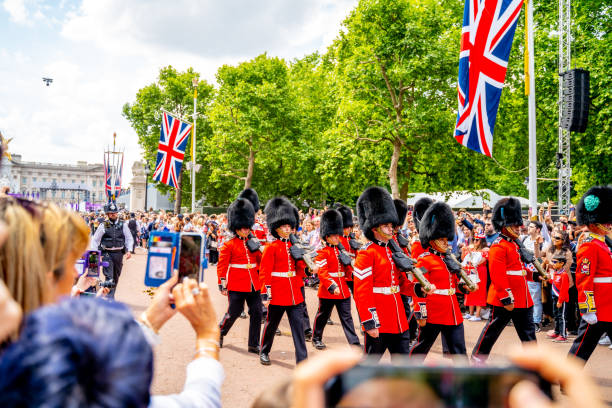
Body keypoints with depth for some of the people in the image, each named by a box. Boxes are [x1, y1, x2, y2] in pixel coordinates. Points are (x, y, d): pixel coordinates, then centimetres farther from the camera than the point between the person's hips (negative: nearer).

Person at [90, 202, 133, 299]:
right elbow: (95, 240, 4)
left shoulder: (123, 225, 5)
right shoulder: (103, 226, 0)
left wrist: (129, 251, -5)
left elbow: (129, 239, 8)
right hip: (107, 254, -3)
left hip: (119, 254, 3)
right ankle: (110, 298, -13)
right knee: (109, 277, -12)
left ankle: (111, 295, 31)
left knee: (116, 277, 14)